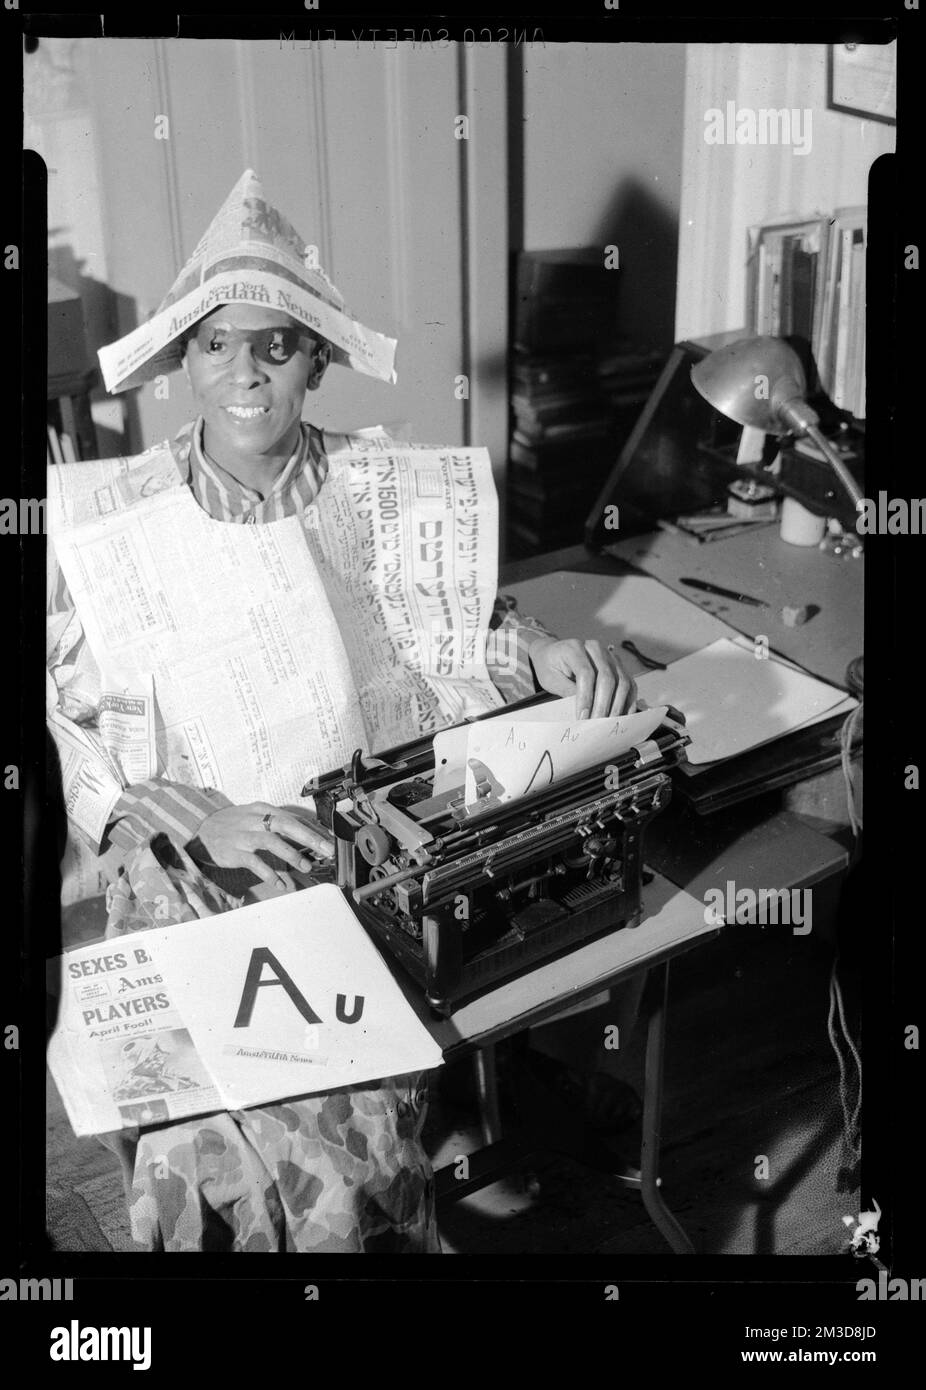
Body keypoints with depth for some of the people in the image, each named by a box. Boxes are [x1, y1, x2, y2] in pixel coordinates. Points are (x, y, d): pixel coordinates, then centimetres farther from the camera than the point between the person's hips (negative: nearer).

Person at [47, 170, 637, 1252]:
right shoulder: (106, 518, -4)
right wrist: (198, 820, -16)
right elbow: (66, 735, -3)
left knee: (340, 1119, -12)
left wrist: (545, 653, -6)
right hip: (186, 868, -1)